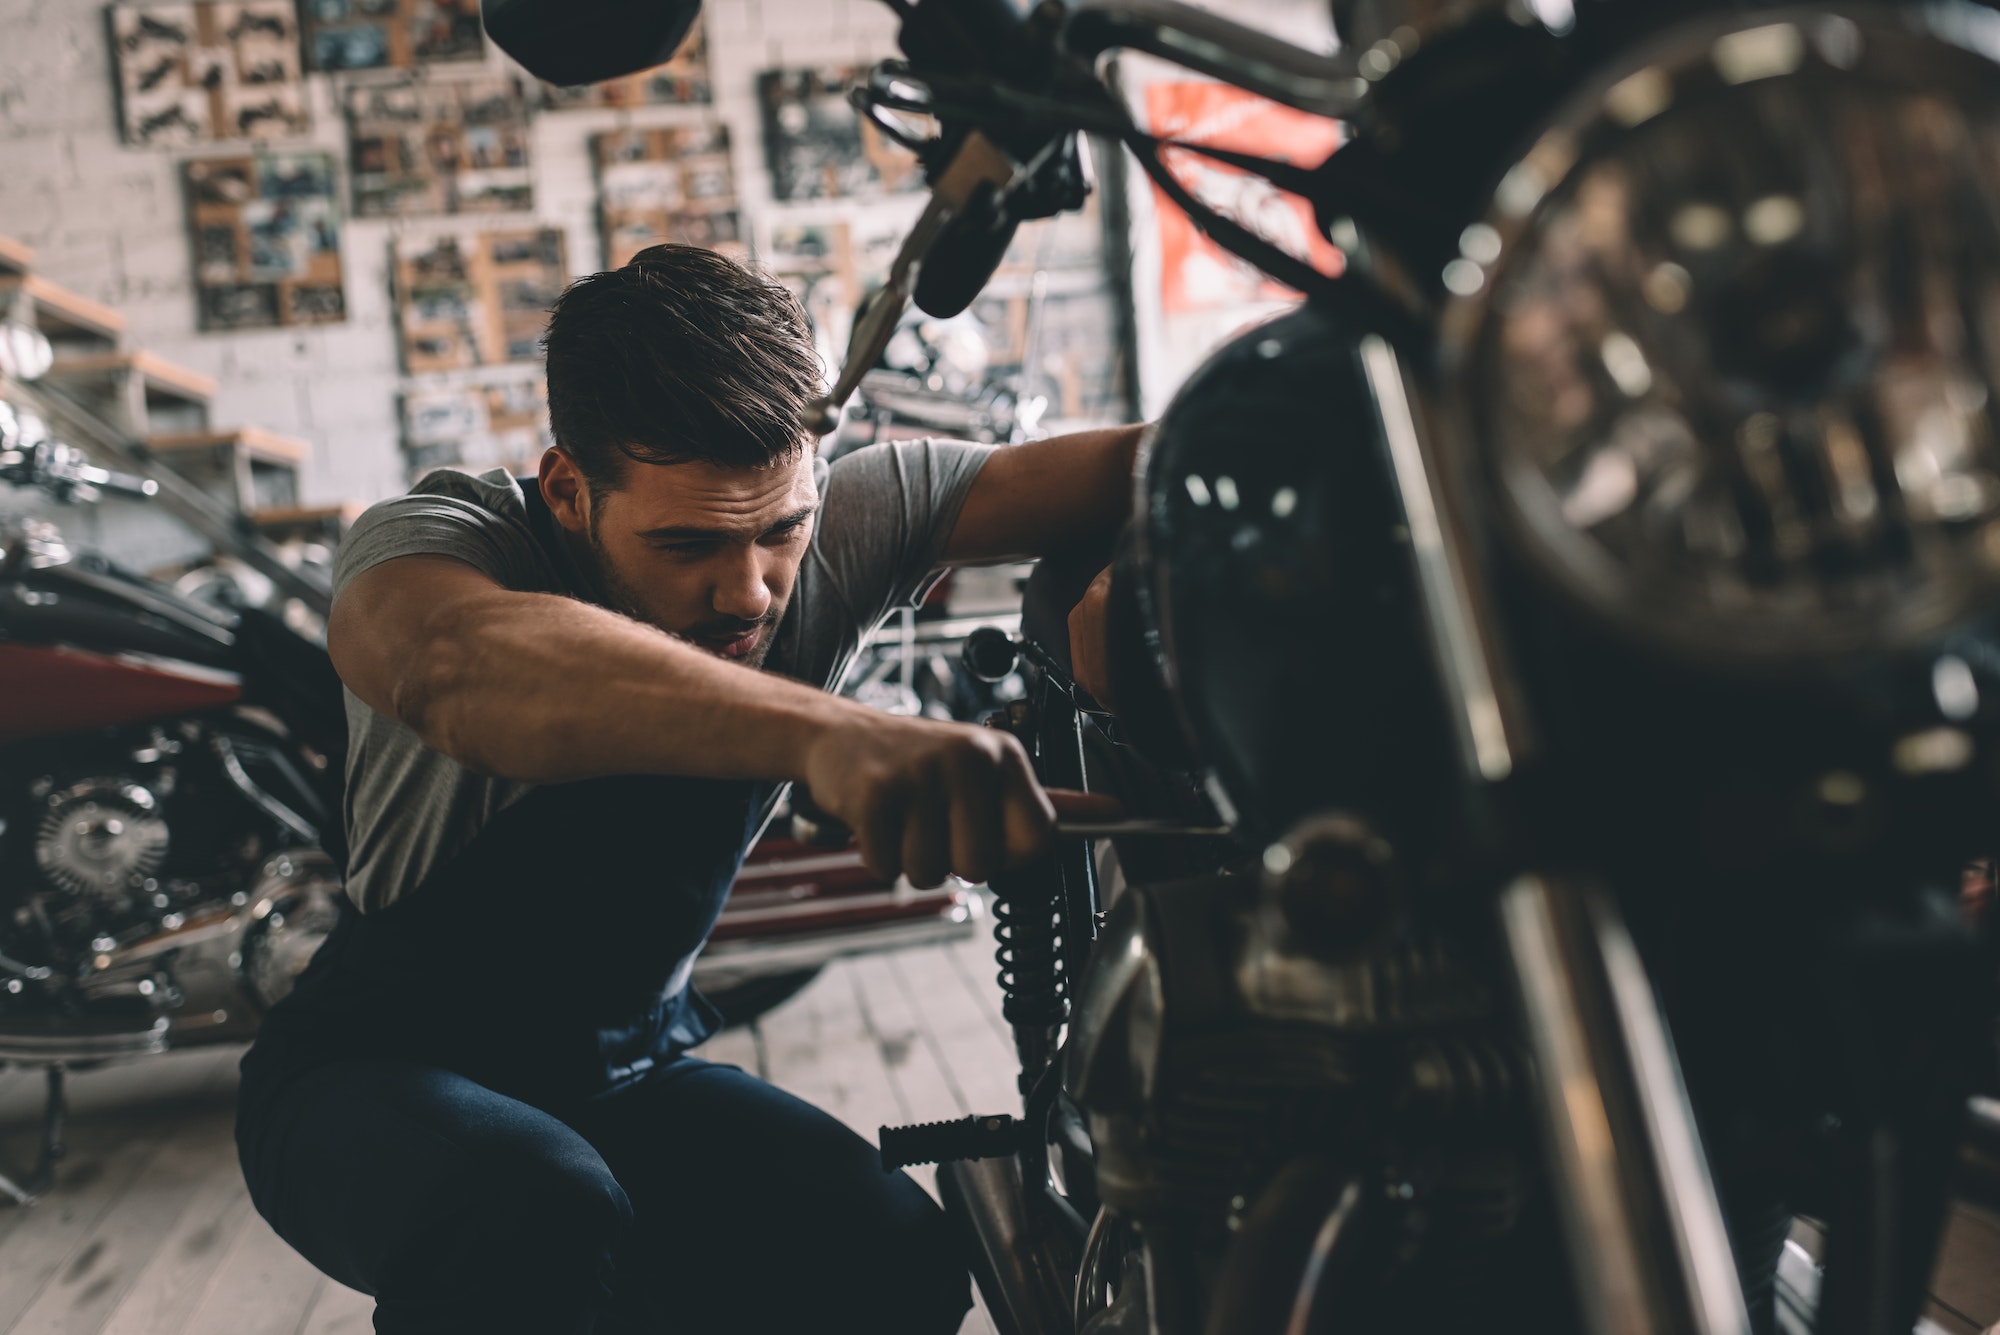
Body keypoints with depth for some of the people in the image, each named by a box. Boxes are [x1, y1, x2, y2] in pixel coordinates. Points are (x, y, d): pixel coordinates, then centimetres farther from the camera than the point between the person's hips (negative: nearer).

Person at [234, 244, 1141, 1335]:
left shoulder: (835, 519, -12)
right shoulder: (437, 537, -24)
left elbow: (1129, 468, -19)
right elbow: (458, 669, -50)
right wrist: (826, 731, -68)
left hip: (630, 1072, 5)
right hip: (382, 1072, -4)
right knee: (545, 1215, -36)